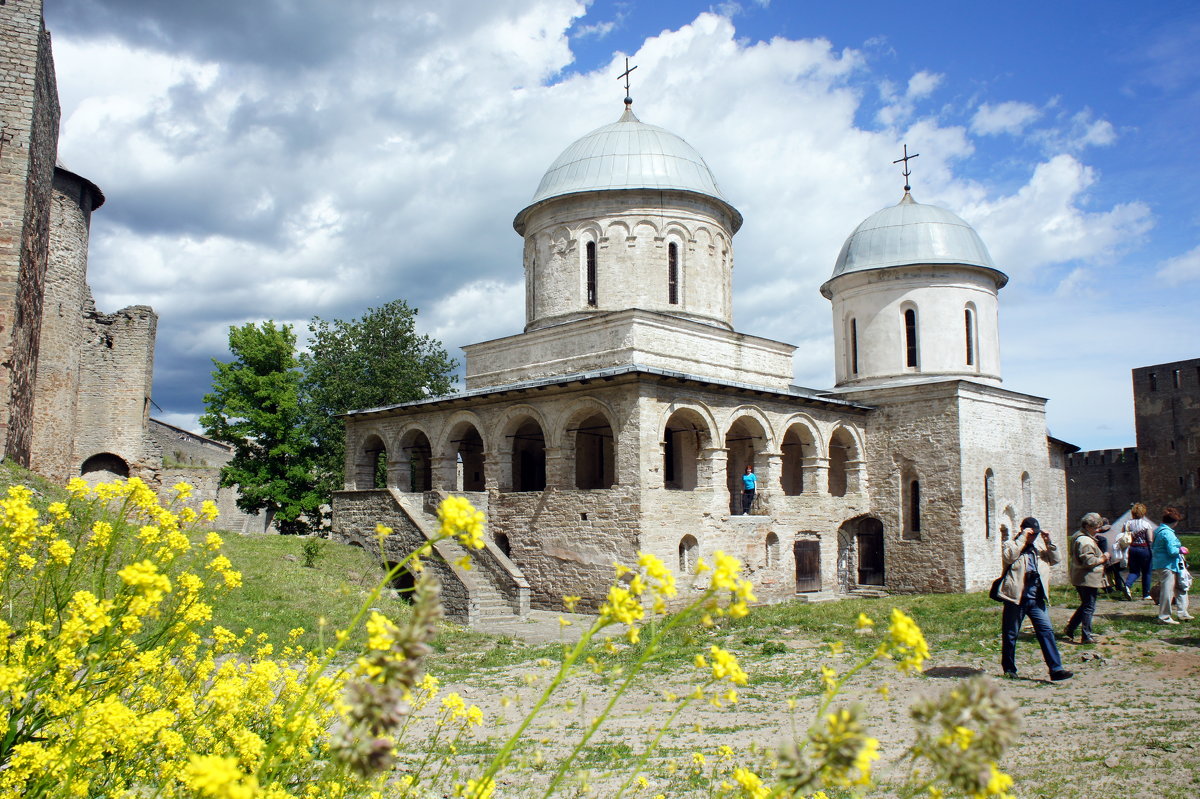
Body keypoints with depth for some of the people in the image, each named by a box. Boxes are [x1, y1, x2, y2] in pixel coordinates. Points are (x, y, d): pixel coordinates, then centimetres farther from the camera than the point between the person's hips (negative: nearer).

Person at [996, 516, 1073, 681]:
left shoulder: (1039, 545, 18)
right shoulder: (1010, 545, 0)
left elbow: (1056, 559, 13)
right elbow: (1010, 556, -21)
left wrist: (1049, 542, 1)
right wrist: (1022, 538, -17)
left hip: (1036, 597, 5)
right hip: (1016, 596, -5)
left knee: (1046, 630, -5)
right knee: (1010, 634, 4)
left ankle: (1056, 669, -4)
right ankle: (1009, 669, 17)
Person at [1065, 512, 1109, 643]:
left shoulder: (1078, 537, 15)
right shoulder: (1085, 541, -19)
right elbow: (1088, 560, -27)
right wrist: (1103, 559, -11)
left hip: (1080, 578, 11)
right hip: (1088, 579, -11)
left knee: (1085, 605, 19)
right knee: (1089, 607, -4)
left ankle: (1069, 630, 21)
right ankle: (1086, 636, 0)